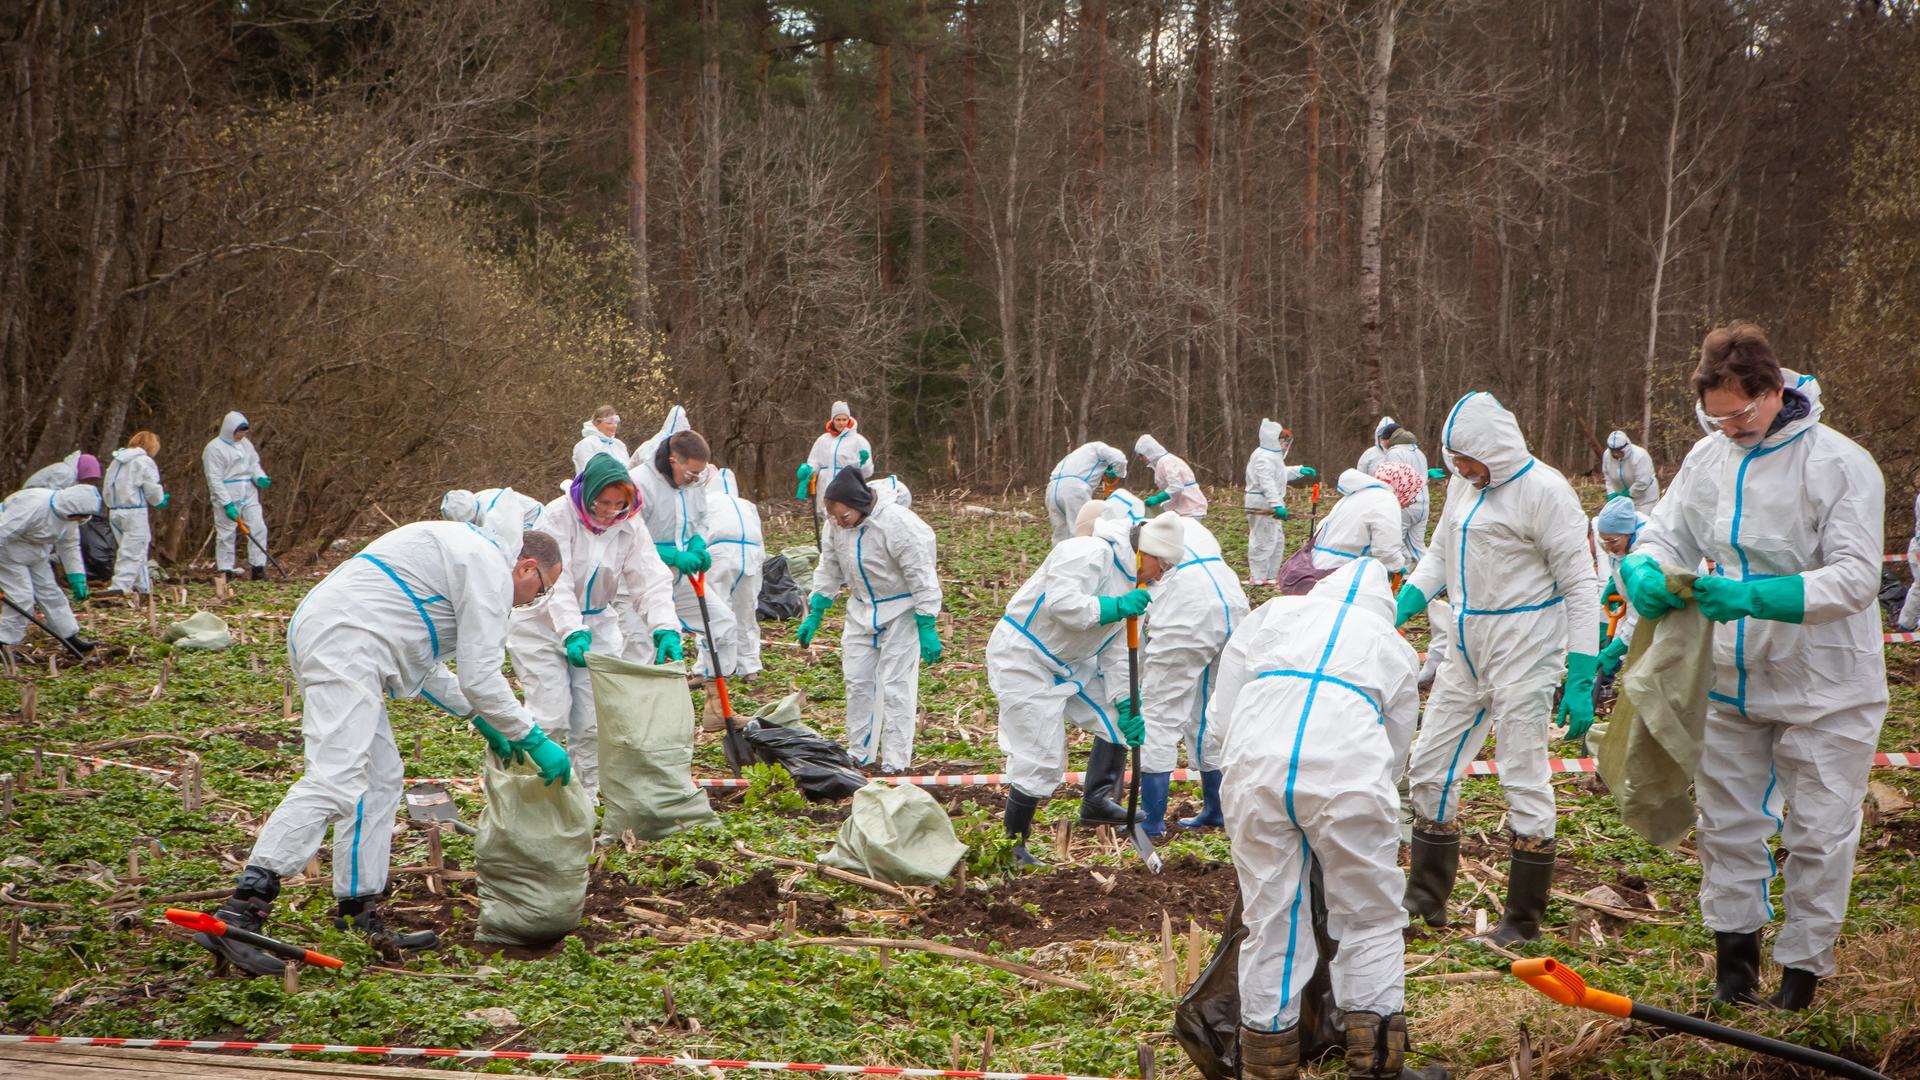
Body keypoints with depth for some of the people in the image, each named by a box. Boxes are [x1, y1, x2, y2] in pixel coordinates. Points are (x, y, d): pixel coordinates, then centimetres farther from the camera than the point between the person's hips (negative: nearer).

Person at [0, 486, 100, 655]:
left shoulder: (68, 514, -7)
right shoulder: (33, 507, -36)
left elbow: (70, 546, 5)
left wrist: (78, 579, 2)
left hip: (35, 555, 8)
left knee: (49, 591, 11)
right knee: (21, 596, -14)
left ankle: (70, 637, 17)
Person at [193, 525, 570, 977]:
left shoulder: (460, 550, 28)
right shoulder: (491, 568, -4)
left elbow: (421, 661, 33)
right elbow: (480, 674, -8)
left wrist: (480, 717, 31)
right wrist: (533, 738, 2)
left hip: (320, 634, 12)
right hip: (344, 643, -12)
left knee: (381, 778, 14)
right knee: (335, 782, -19)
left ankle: (363, 912, 16)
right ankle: (238, 914, -26)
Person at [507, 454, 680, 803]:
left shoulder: (629, 527, -6)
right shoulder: (559, 516, -21)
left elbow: (652, 580, -13)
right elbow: (557, 581, -30)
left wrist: (666, 629, -29)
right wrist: (572, 633, -41)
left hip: (596, 626, 5)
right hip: (543, 624, -4)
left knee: (594, 719, 3)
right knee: (550, 715, -9)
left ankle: (586, 796, 17)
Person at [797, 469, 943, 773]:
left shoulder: (897, 523, -28)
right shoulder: (837, 523, -7)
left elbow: (921, 575, -23)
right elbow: (829, 568, 8)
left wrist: (927, 627, -22)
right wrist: (815, 613, 7)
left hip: (900, 610, -7)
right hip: (862, 609, 7)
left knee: (895, 685, -7)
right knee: (857, 679, 10)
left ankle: (896, 761, 0)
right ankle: (860, 754, 23)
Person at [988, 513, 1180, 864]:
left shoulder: (1129, 584, 10)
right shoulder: (1090, 554, -21)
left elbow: (1115, 654, 10)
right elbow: (1059, 602, -35)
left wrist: (1125, 703, 0)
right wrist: (1113, 607, -33)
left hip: (1069, 664, 10)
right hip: (1023, 660, -10)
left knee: (1118, 719, 9)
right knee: (1042, 760, -9)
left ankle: (1097, 801, 22)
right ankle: (1013, 845, 5)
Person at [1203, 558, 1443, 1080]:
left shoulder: (1275, 613, 25)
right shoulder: (1394, 647, 25)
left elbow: (1219, 720, 19)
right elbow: (1396, 749, 23)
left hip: (1256, 769, 1)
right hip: (1348, 777, -1)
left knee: (1271, 924, 11)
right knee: (1371, 923, 14)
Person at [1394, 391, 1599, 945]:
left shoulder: (1542, 489, -15)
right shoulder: (1465, 485, 8)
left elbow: (1580, 586, -14)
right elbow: (1438, 557, 19)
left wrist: (1581, 680, -18)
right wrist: (1394, 615, 2)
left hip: (1524, 647, -8)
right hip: (1468, 646, 8)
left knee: (1524, 777, -2)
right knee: (1430, 768, 12)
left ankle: (1524, 919, 10)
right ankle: (1426, 898, 26)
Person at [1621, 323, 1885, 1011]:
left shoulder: (1840, 464, -17)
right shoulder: (1709, 459, 1)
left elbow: (1856, 577, -23)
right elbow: (1666, 532, 6)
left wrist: (1757, 596, -34)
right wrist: (1646, 572, -19)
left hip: (1824, 685, -5)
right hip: (1733, 678, 5)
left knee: (1819, 832, 3)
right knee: (1727, 820, 14)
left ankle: (1803, 968, 16)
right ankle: (1735, 947, 31)